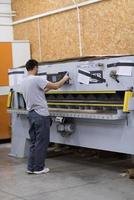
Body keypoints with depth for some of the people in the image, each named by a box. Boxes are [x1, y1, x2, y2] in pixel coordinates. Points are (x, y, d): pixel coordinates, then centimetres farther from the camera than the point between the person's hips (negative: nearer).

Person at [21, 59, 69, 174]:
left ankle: (31, 167, 16)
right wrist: (65, 79, 4)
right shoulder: (37, 79, -17)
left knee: (34, 142, 14)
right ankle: (38, 168, 5)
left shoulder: (24, 82, 11)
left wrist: (47, 89, 32)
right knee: (41, 142, -1)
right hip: (41, 115, -9)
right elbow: (55, 86, -13)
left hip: (31, 114, 9)